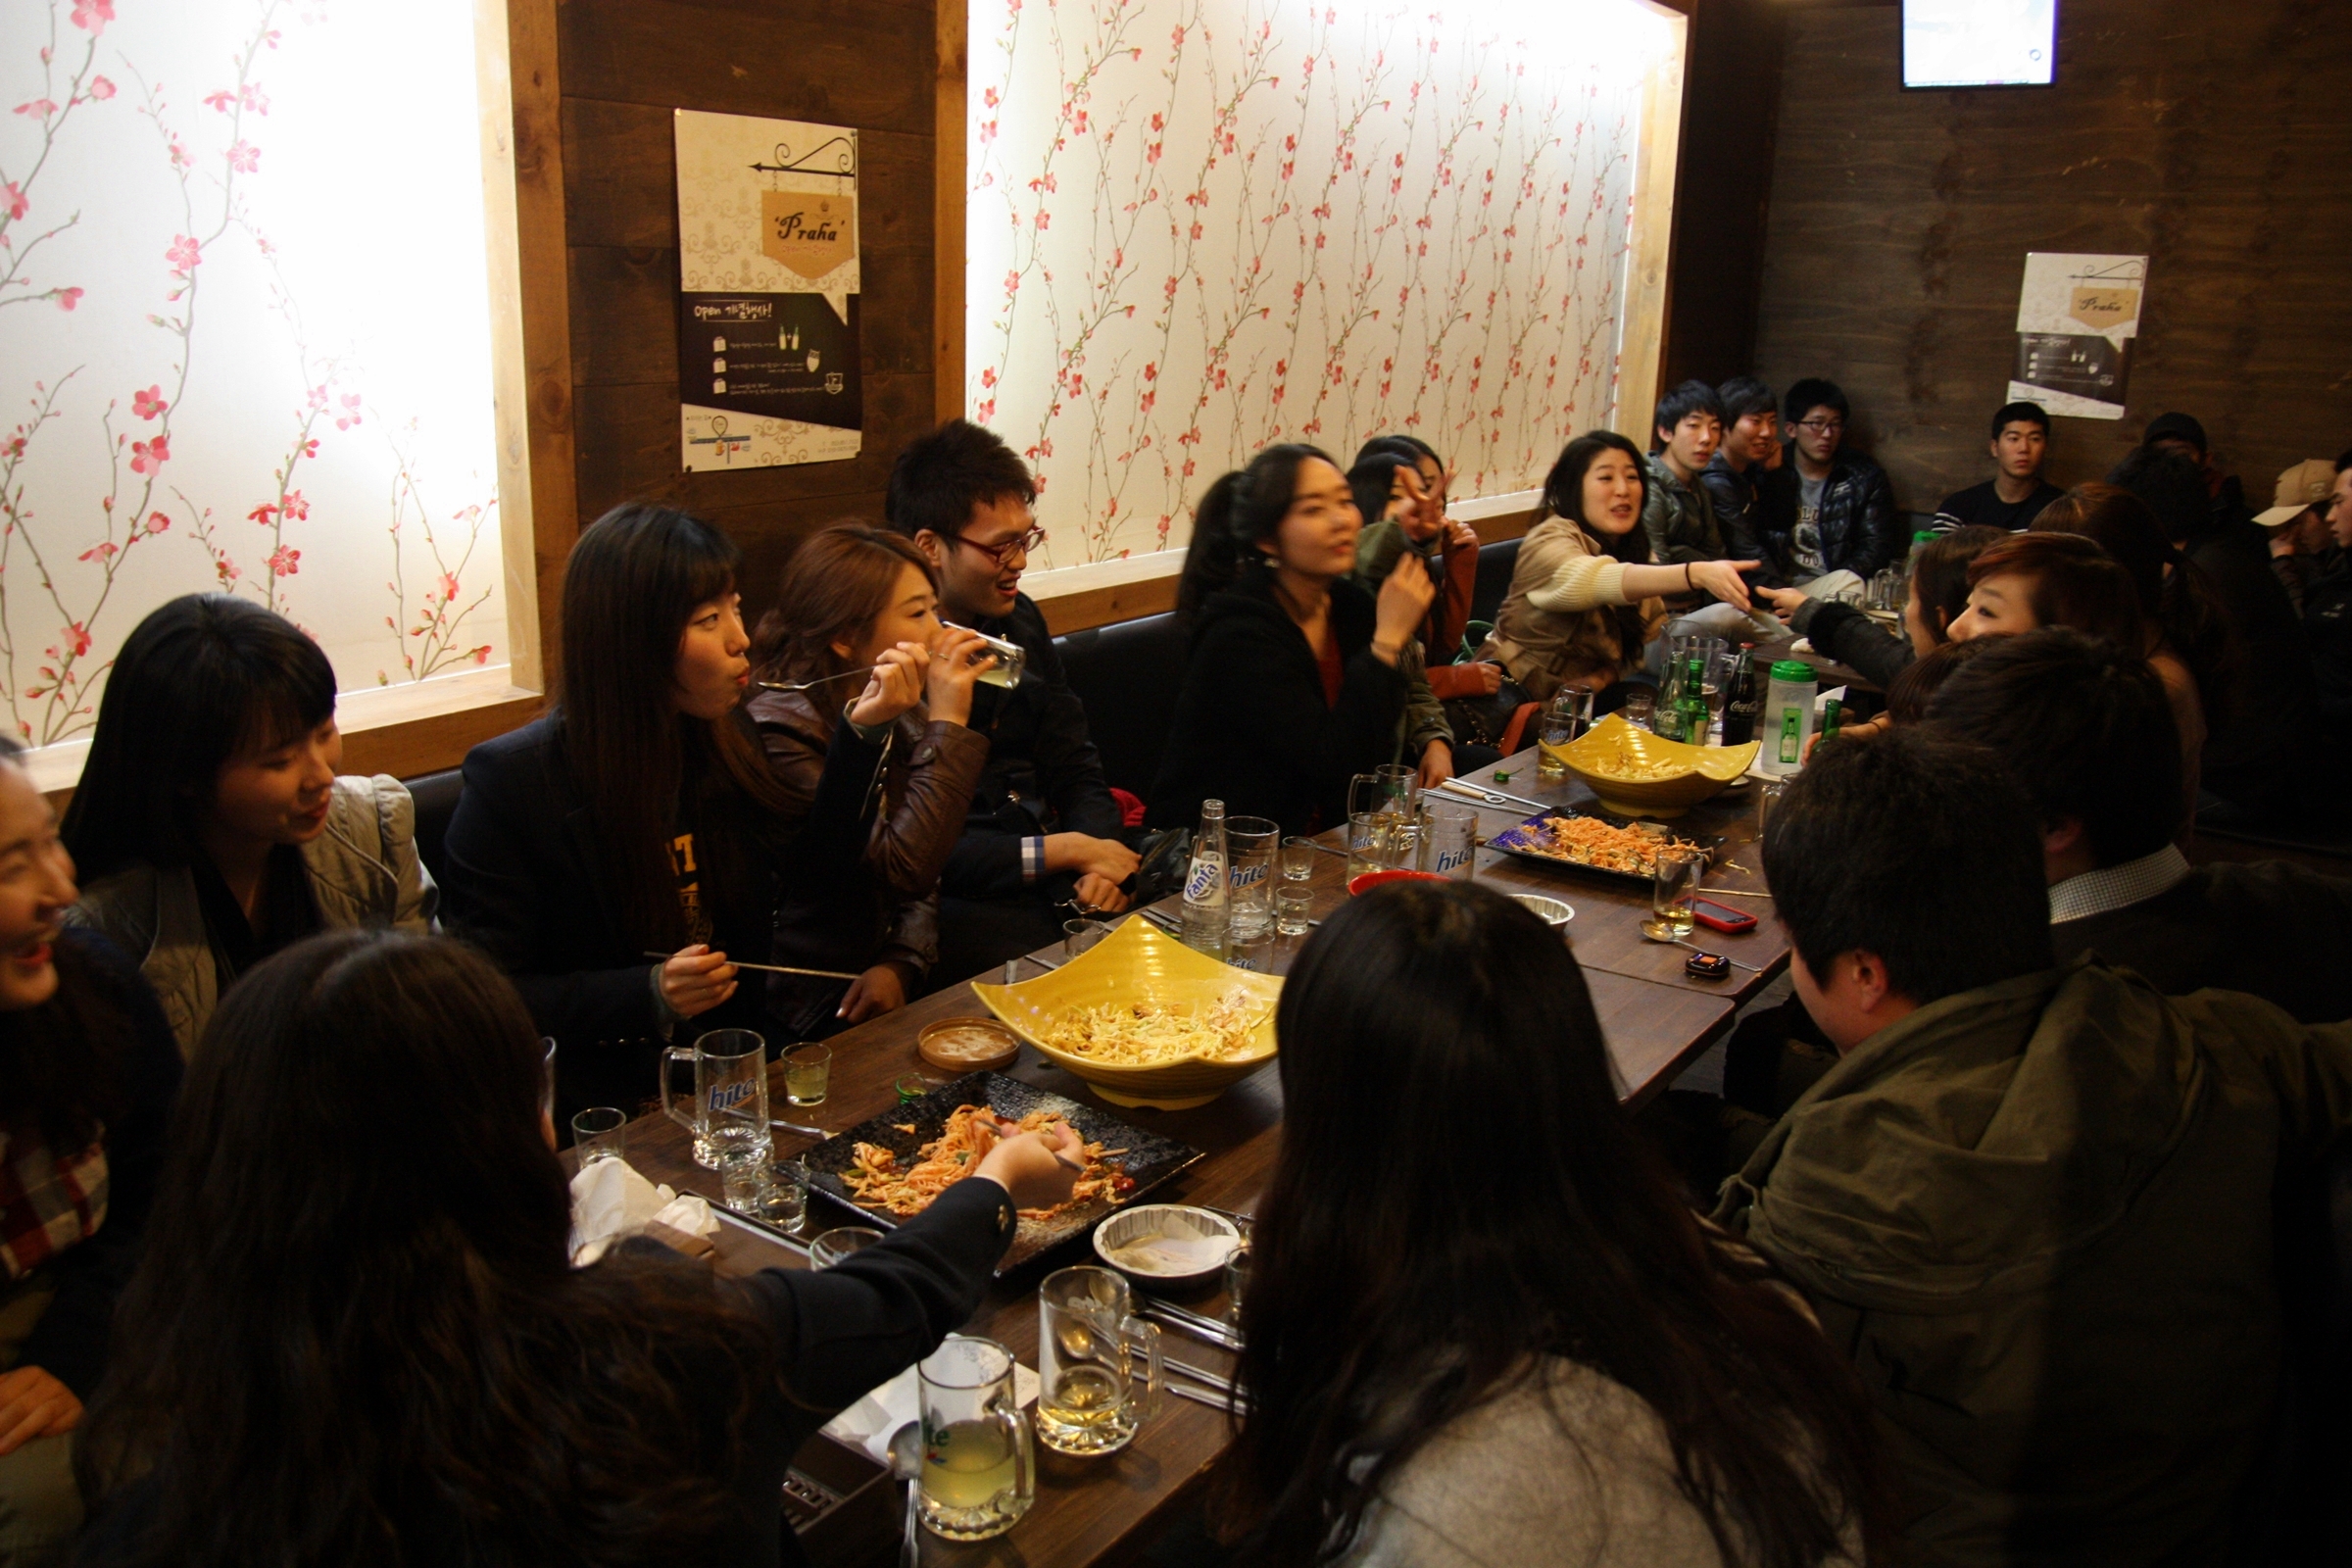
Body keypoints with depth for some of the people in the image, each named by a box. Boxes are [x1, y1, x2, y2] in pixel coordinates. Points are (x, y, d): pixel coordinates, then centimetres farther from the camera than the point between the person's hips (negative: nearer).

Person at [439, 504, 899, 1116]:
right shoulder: (512, 778, -13)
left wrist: (861, 730, -1)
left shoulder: (724, 736, 5)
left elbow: (817, 860, 10)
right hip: (608, 1104, -5)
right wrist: (649, 995, -23)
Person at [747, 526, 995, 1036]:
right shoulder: (778, 731, -17)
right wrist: (948, 725, -21)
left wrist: (900, 964, -8)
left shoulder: (902, 722, 7)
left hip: (891, 992, 7)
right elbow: (903, 868, -25)